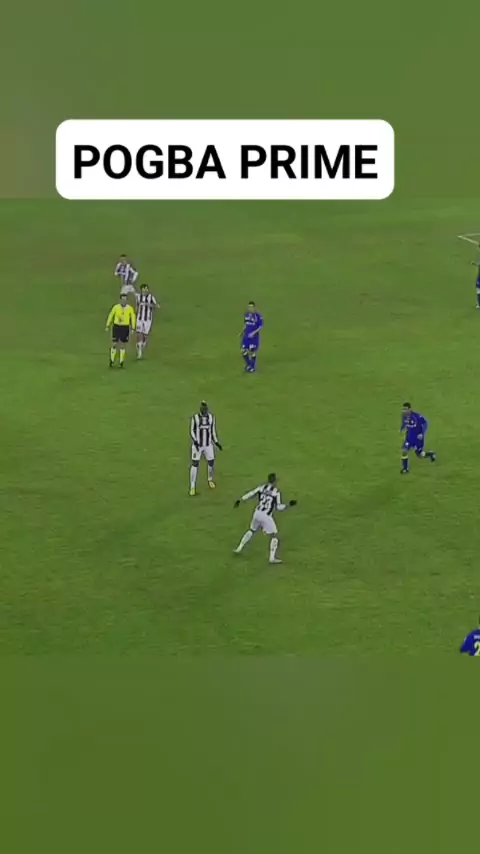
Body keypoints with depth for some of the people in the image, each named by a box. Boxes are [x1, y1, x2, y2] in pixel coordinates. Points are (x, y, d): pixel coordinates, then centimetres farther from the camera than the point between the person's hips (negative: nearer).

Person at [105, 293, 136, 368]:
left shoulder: (130, 308, -6)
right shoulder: (116, 307, -6)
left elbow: (133, 318, 2)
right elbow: (110, 316, 4)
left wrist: (133, 329, -2)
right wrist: (107, 326, 6)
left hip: (125, 328, 1)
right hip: (116, 327, -1)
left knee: (123, 345, 6)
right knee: (114, 344, -2)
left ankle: (121, 362, 15)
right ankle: (112, 361, 14)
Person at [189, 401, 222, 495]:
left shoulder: (212, 417, -2)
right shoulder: (195, 418, -11)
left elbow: (213, 431, 6)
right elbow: (192, 431, -7)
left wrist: (217, 443, 3)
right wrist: (195, 442, -20)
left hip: (208, 445, 3)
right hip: (197, 445, -3)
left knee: (211, 463, 9)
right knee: (195, 464, -7)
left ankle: (210, 480, 38)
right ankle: (192, 487, -3)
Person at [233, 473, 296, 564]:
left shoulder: (262, 488, 5)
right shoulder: (276, 492, -7)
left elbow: (251, 494, 6)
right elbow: (279, 507, -8)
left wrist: (240, 500, 13)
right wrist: (289, 505, -1)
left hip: (257, 514, 6)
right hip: (266, 516, -6)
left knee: (252, 530, 30)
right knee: (275, 536, 5)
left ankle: (239, 548, 29)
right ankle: (272, 558, -2)